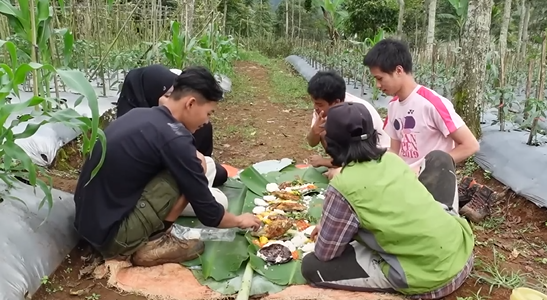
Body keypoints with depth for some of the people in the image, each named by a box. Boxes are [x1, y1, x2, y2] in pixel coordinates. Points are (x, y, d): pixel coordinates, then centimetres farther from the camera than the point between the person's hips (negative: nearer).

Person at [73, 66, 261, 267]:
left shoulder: (139, 115, 6)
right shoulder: (174, 139, -19)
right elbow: (208, 213, -10)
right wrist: (239, 221, 8)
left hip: (88, 222, 9)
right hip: (111, 233, -9)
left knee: (182, 171, 18)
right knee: (193, 169, -10)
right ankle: (152, 245, 0)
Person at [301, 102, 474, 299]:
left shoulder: (343, 187, -16)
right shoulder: (391, 159, 3)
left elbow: (324, 253, -6)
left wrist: (328, 229, 16)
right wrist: (330, 223, 21)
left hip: (430, 279, -7)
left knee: (311, 265, 0)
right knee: (438, 158, 21)